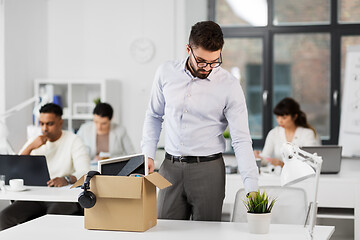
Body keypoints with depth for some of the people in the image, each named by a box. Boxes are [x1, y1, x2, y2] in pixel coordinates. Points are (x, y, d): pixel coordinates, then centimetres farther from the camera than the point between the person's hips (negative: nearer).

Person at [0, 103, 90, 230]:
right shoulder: (34, 142, 14)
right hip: (35, 196, 4)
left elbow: (85, 173, -12)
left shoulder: (73, 141, 1)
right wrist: (30, 147, -9)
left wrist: (67, 179, -34)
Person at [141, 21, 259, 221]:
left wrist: (252, 189, -18)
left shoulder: (229, 86, -8)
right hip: (171, 167, 3)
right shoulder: (166, 73, 1)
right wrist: (148, 154, 2)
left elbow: (241, 140, -10)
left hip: (208, 169, -2)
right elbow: (154, 116, 15)